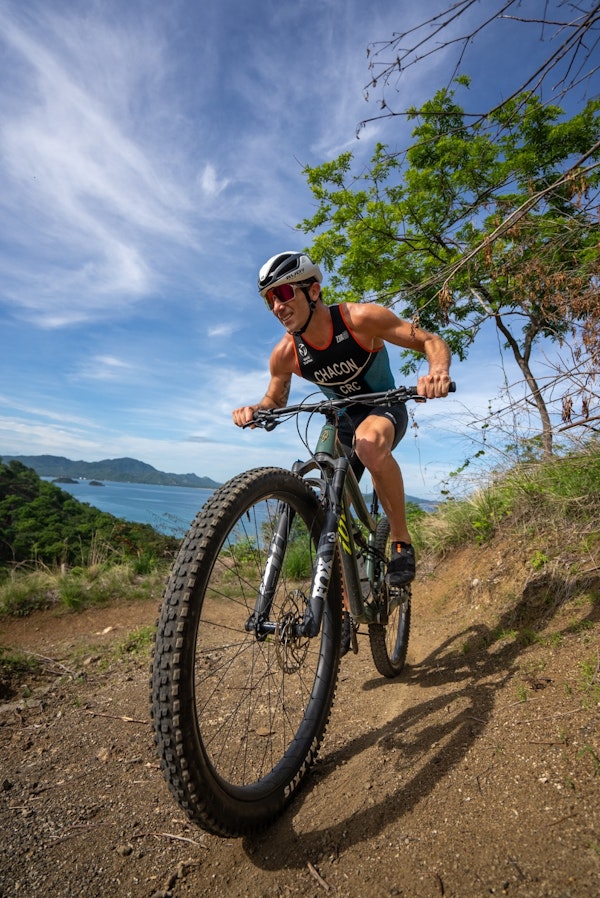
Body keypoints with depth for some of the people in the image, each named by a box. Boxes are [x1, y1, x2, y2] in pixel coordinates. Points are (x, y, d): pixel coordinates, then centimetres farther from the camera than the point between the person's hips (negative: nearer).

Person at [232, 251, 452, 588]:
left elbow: (432, 342, -19)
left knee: (369, 443, -40)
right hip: (343, 419, 4)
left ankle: (402, 541, -19)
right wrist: (255, 409, -21)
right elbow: (275, 401, 3)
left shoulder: (360, 318, -25)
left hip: (385, 408, -4)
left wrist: (439, 370, -42)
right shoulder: (285, 354, -15)